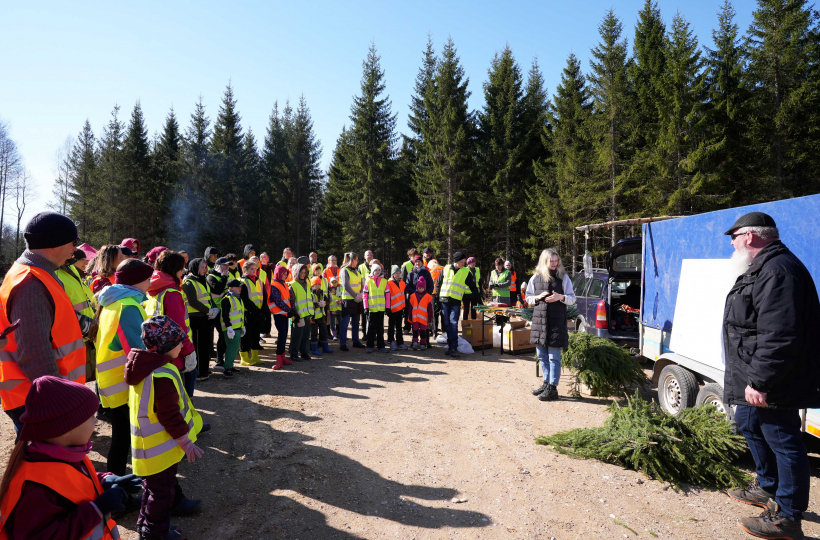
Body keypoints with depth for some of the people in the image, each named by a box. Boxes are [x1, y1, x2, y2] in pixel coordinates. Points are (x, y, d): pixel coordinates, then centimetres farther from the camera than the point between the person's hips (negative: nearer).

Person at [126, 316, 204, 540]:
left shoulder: (145, 367, 0)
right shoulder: (162, 375, -32)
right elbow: (170, 416, -27)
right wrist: (186, 442, -16)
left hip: (148, 440, 10)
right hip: (160, 446, -10)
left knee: (165, 480, 29)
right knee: (161, 488, 9)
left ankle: (175, 502, 49)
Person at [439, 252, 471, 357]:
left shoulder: (466, 271, 3)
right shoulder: (446, 269, 7)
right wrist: (437, 297, 11)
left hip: (456, 301, -2)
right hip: (444, 300, 2)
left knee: (453, 324, -12)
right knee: (446, 324, 4)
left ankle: (454, 348, -13)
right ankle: (450, 345, 12)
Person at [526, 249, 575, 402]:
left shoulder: (563, 277, 2)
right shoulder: (535, 278, 7)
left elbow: (572, 298, 5)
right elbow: (528, 298, 13)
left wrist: (561, 297, -15)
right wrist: (538, 297, -8)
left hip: (556, 321, -4)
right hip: (539, 319, 4)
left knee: (554, 356, -2)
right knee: (541, 355, 12)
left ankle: (552, 388, 5)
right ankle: (546, 383, 26)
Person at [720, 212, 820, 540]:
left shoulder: (777, 270, -23)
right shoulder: (762, 268, 13)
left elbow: (779, 337, -31)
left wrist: (759, 381, -28)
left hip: (773, 383, -11)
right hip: (755, 377, 11)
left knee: (784, 441, 1)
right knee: (749, 426, 24)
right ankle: (768, 489, 41)